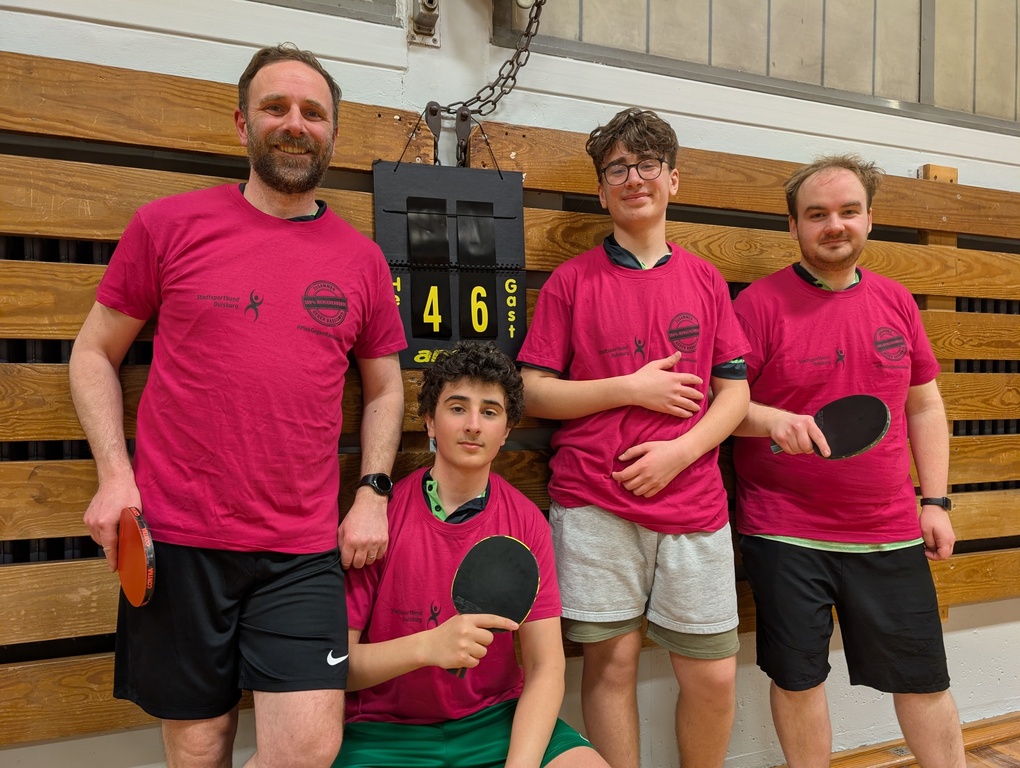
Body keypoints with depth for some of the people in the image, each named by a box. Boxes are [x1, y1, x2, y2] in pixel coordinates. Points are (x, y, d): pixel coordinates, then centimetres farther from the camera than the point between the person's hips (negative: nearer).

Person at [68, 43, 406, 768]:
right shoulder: (168, 225, 1)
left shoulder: (362, 258, 7)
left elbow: (385, 388, 15)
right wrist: (114, 472, -5)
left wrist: (374, 492, 4)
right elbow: (94, 353, 8)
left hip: (303, 551, 2)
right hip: (177, 542, -1)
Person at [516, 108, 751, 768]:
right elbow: (534, 392, 0)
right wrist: (632, 390, -9)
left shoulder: (705, 281, 11)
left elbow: (735, 394, 8)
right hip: (594, 504, -2)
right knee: (611, 663, 5)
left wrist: (680, 451, -8)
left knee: (714, 676, 7)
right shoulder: (572, 281, 4)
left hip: (693, 502, 2)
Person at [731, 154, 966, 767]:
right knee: (798, 677, 9)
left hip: (890, 532, 4)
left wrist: (935, 500, 8)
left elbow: (925, 407, 13)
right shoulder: (760, 302, -7)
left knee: (923, 677, 14)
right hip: (786, 533, -3)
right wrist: (770, 418, -26)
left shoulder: (896, 301, 7)